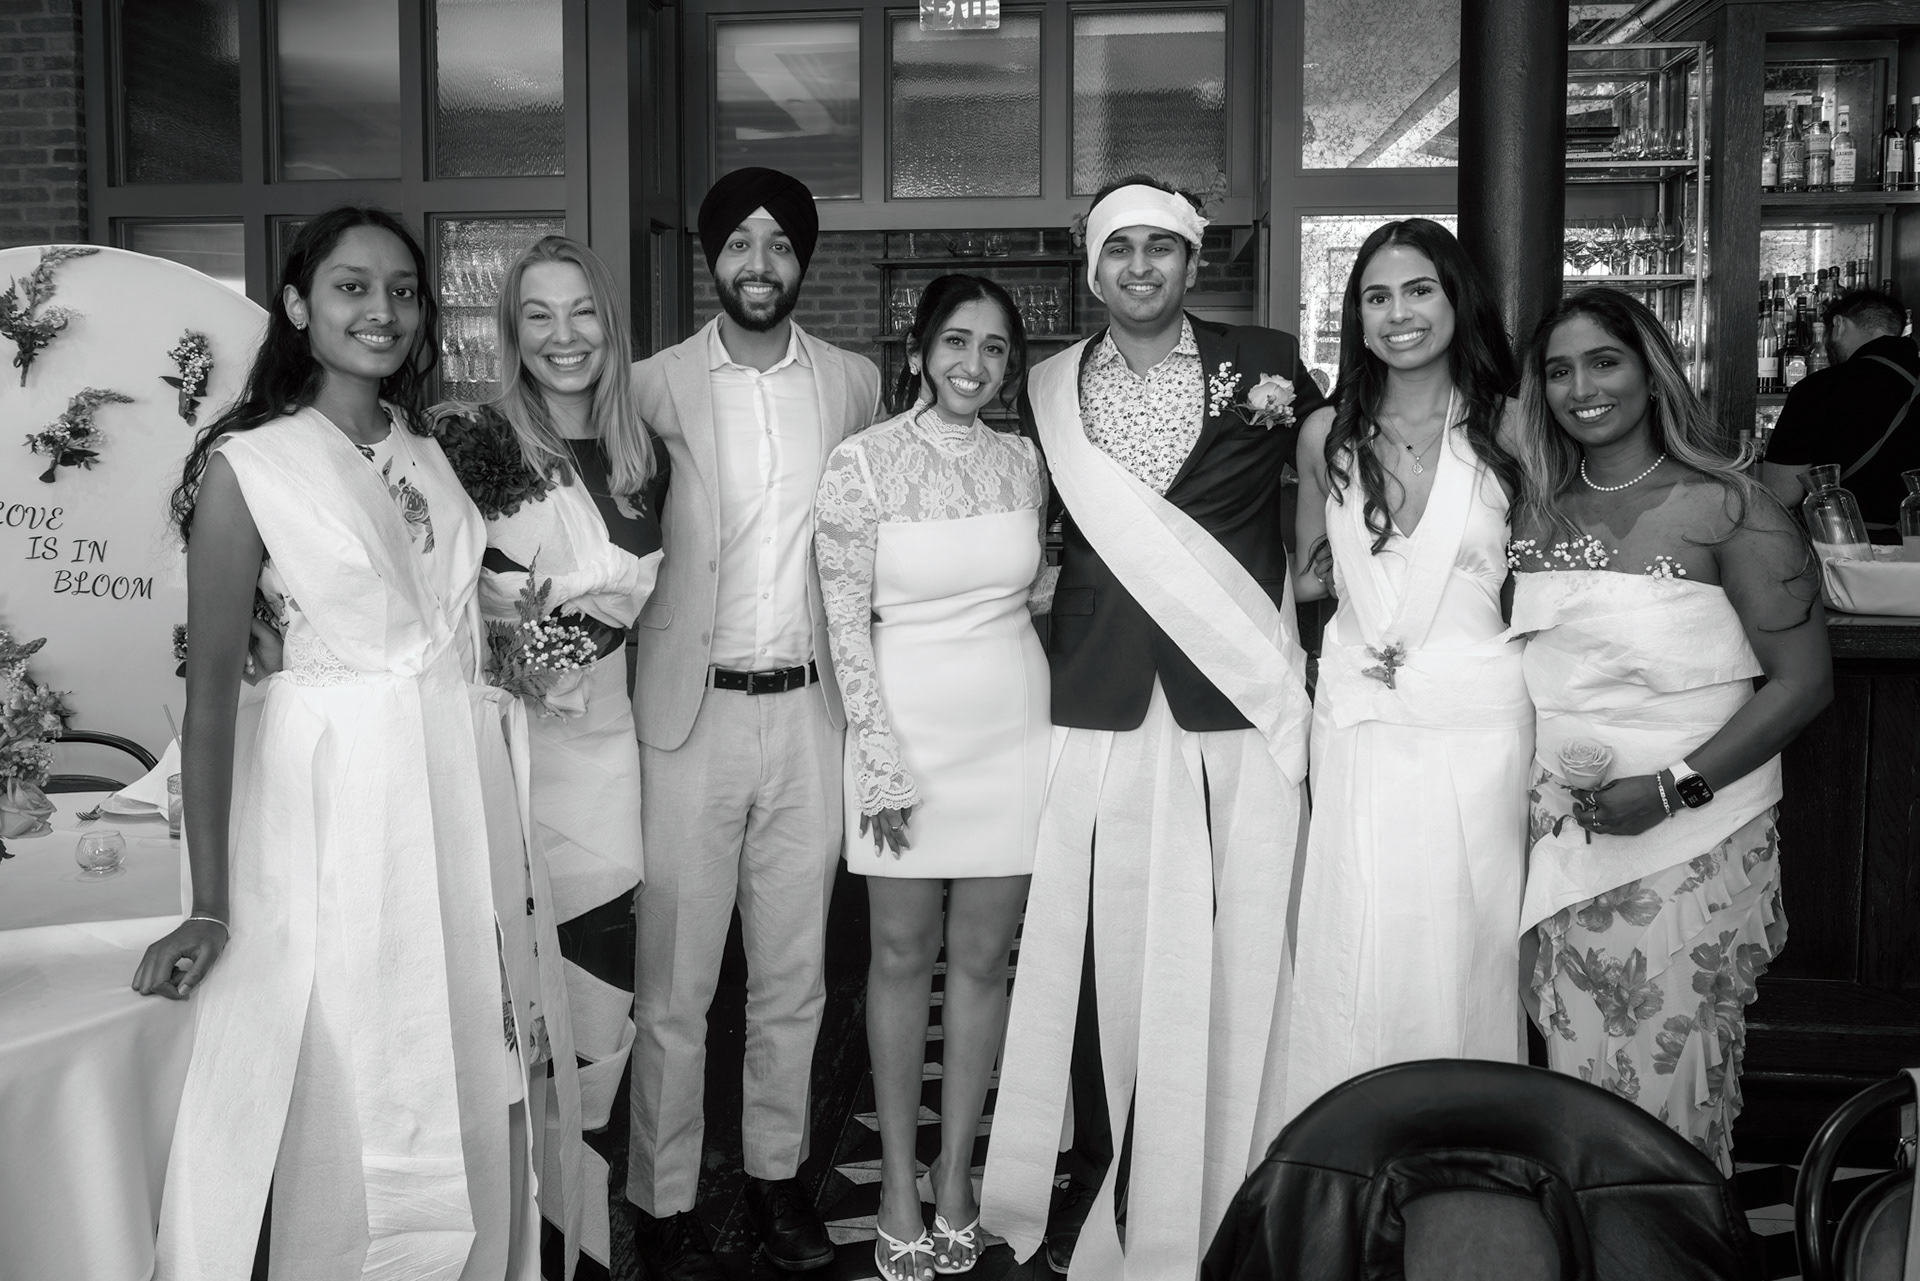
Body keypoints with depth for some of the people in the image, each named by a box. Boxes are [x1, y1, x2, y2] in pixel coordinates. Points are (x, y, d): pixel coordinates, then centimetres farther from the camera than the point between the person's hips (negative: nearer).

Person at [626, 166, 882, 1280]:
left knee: (796, 969, 12)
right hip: (693, 713, -2)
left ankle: (779, 1170, 27)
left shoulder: (854, 382, 6)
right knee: (675, 977, 3)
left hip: (811, 709, 2)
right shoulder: (656, 386, 0)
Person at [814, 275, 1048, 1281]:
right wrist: (885, 763, -11)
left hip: (1010, 726, 3)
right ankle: (898, 1178, 21)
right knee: (903, 954, 7)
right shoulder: (863, 461, -7)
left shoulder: (1021, 460, 5)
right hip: (903, 724, -3)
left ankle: (956, 1170, 23)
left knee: (983, 955, 8)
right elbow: (847, 622, -8)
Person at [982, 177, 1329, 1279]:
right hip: (1101, 713, 1)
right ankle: (1102, 1186, 17)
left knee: (1231, 961, 3)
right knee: (1101, 956, 2)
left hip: (1238, 710, -1)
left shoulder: (1266, 364, 6)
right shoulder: (1049, 392, 11)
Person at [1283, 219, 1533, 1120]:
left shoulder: (1507, 430, 1)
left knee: (1465, 944, 4)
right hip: (1358, 723, 2)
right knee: (1355, 952, 2)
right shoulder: (1327, 436, 7)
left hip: (1477, 722, -1)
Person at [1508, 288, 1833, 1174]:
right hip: (1561, 838, 5)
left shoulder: (1726, 508, -8)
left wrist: (1671, 788, -18)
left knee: (1668, 1086, 1)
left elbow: (1803, 681, -11)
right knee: (1576, 1075, 12)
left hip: (1687, 842, -4)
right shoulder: (1537, 509, 8)